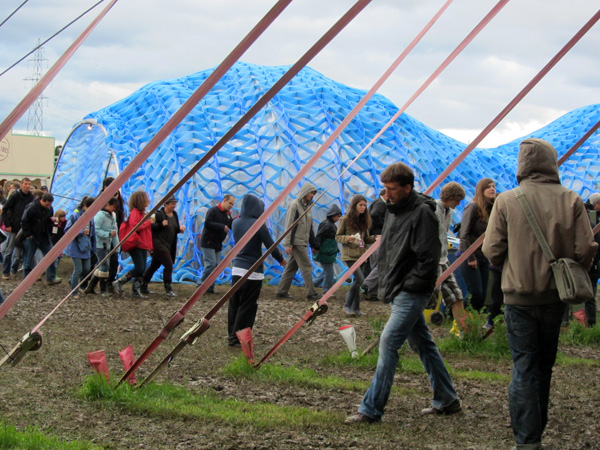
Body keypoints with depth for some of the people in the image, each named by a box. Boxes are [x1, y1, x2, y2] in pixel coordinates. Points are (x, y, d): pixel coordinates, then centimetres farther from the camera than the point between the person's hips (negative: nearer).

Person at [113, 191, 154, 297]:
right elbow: (134, 227, -25)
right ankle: (119, 283, -5)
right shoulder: (134, 212, -10)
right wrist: (148, 222, -18)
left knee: (142, 269, 6)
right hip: (136, 245, -9)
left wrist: (150, 246, 20)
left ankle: (136, 290, 11)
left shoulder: (142, 213, 19)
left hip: (143, 246, 9)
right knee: (139, 268, -15)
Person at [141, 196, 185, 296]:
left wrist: (180, 229, -1)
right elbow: (151, 227, -17)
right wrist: (161, 225, -30)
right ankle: (168, 290, -8)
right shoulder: (158, 214, -13)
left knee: (154, 265, 15)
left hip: (169, 245, 8)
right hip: (159, 244, -8)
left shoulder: (174, 215, 11)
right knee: (168, 265, -13)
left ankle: (143, 287, 24)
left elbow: (174, 229, 20)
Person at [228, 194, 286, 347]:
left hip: (237, 269, 6)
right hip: (253, 272, -6)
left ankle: (232, 335, 19)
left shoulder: (236, 222, 2)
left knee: (234, 304, 13)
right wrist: (281, 260, 8)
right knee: (247, 306, 2)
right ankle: (237, 338, 5)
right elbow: (270, 245, -9)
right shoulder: (259, 225, -15)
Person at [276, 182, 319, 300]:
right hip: (296, 242, -8)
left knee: (291, 267, 9)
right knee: (306, 266, -8)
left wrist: (313, 245, 19)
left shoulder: (307, 206, 16)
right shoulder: (295, 205, -9)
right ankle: (311, 293, -6)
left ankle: (281, 291, 12)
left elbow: (310, 227, 21)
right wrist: (288, 244, -18)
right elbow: (289, 225, -14)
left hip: (303, 242, 8)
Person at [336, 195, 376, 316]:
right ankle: (347, 305, -4)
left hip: (361, 254, 6)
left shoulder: (364, 220, 12)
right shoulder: (345, 219, -4)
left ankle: (355, 308, 13)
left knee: (357, 281, 6)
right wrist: (347, 238, -20)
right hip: (350, 254, -6)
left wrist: (375, 238, -2)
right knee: (360, 279, -16)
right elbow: (338, 236, -1)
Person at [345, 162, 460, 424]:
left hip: (412, 294, -9)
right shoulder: (393, 209, 12)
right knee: (422, 344, 15)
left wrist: (408, 285, -16)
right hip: (398, 292, 9)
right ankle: (447, 400, 25)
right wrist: (385, 284, 12)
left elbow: (428, 258, -19)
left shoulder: (422, 213, -16)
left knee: (388, 342, -12)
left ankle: (371, 410, -10)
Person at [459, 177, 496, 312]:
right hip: (470, 256, -7)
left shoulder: (491, 209, 10)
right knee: (476, 293, -13)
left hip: (483, 257, 7)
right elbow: (464, 234, -13)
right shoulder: (473, 207, -10)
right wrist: (470, 258, -15)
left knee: (482, 297, 4)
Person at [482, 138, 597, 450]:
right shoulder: (571, 201, -6)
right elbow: (586, 249, -7)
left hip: (519, 296, -2)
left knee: (524, 368, 3)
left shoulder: (506, 201, -10)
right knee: (544, 365, 17)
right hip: (555, 296, 2)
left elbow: (492, 250, -8)